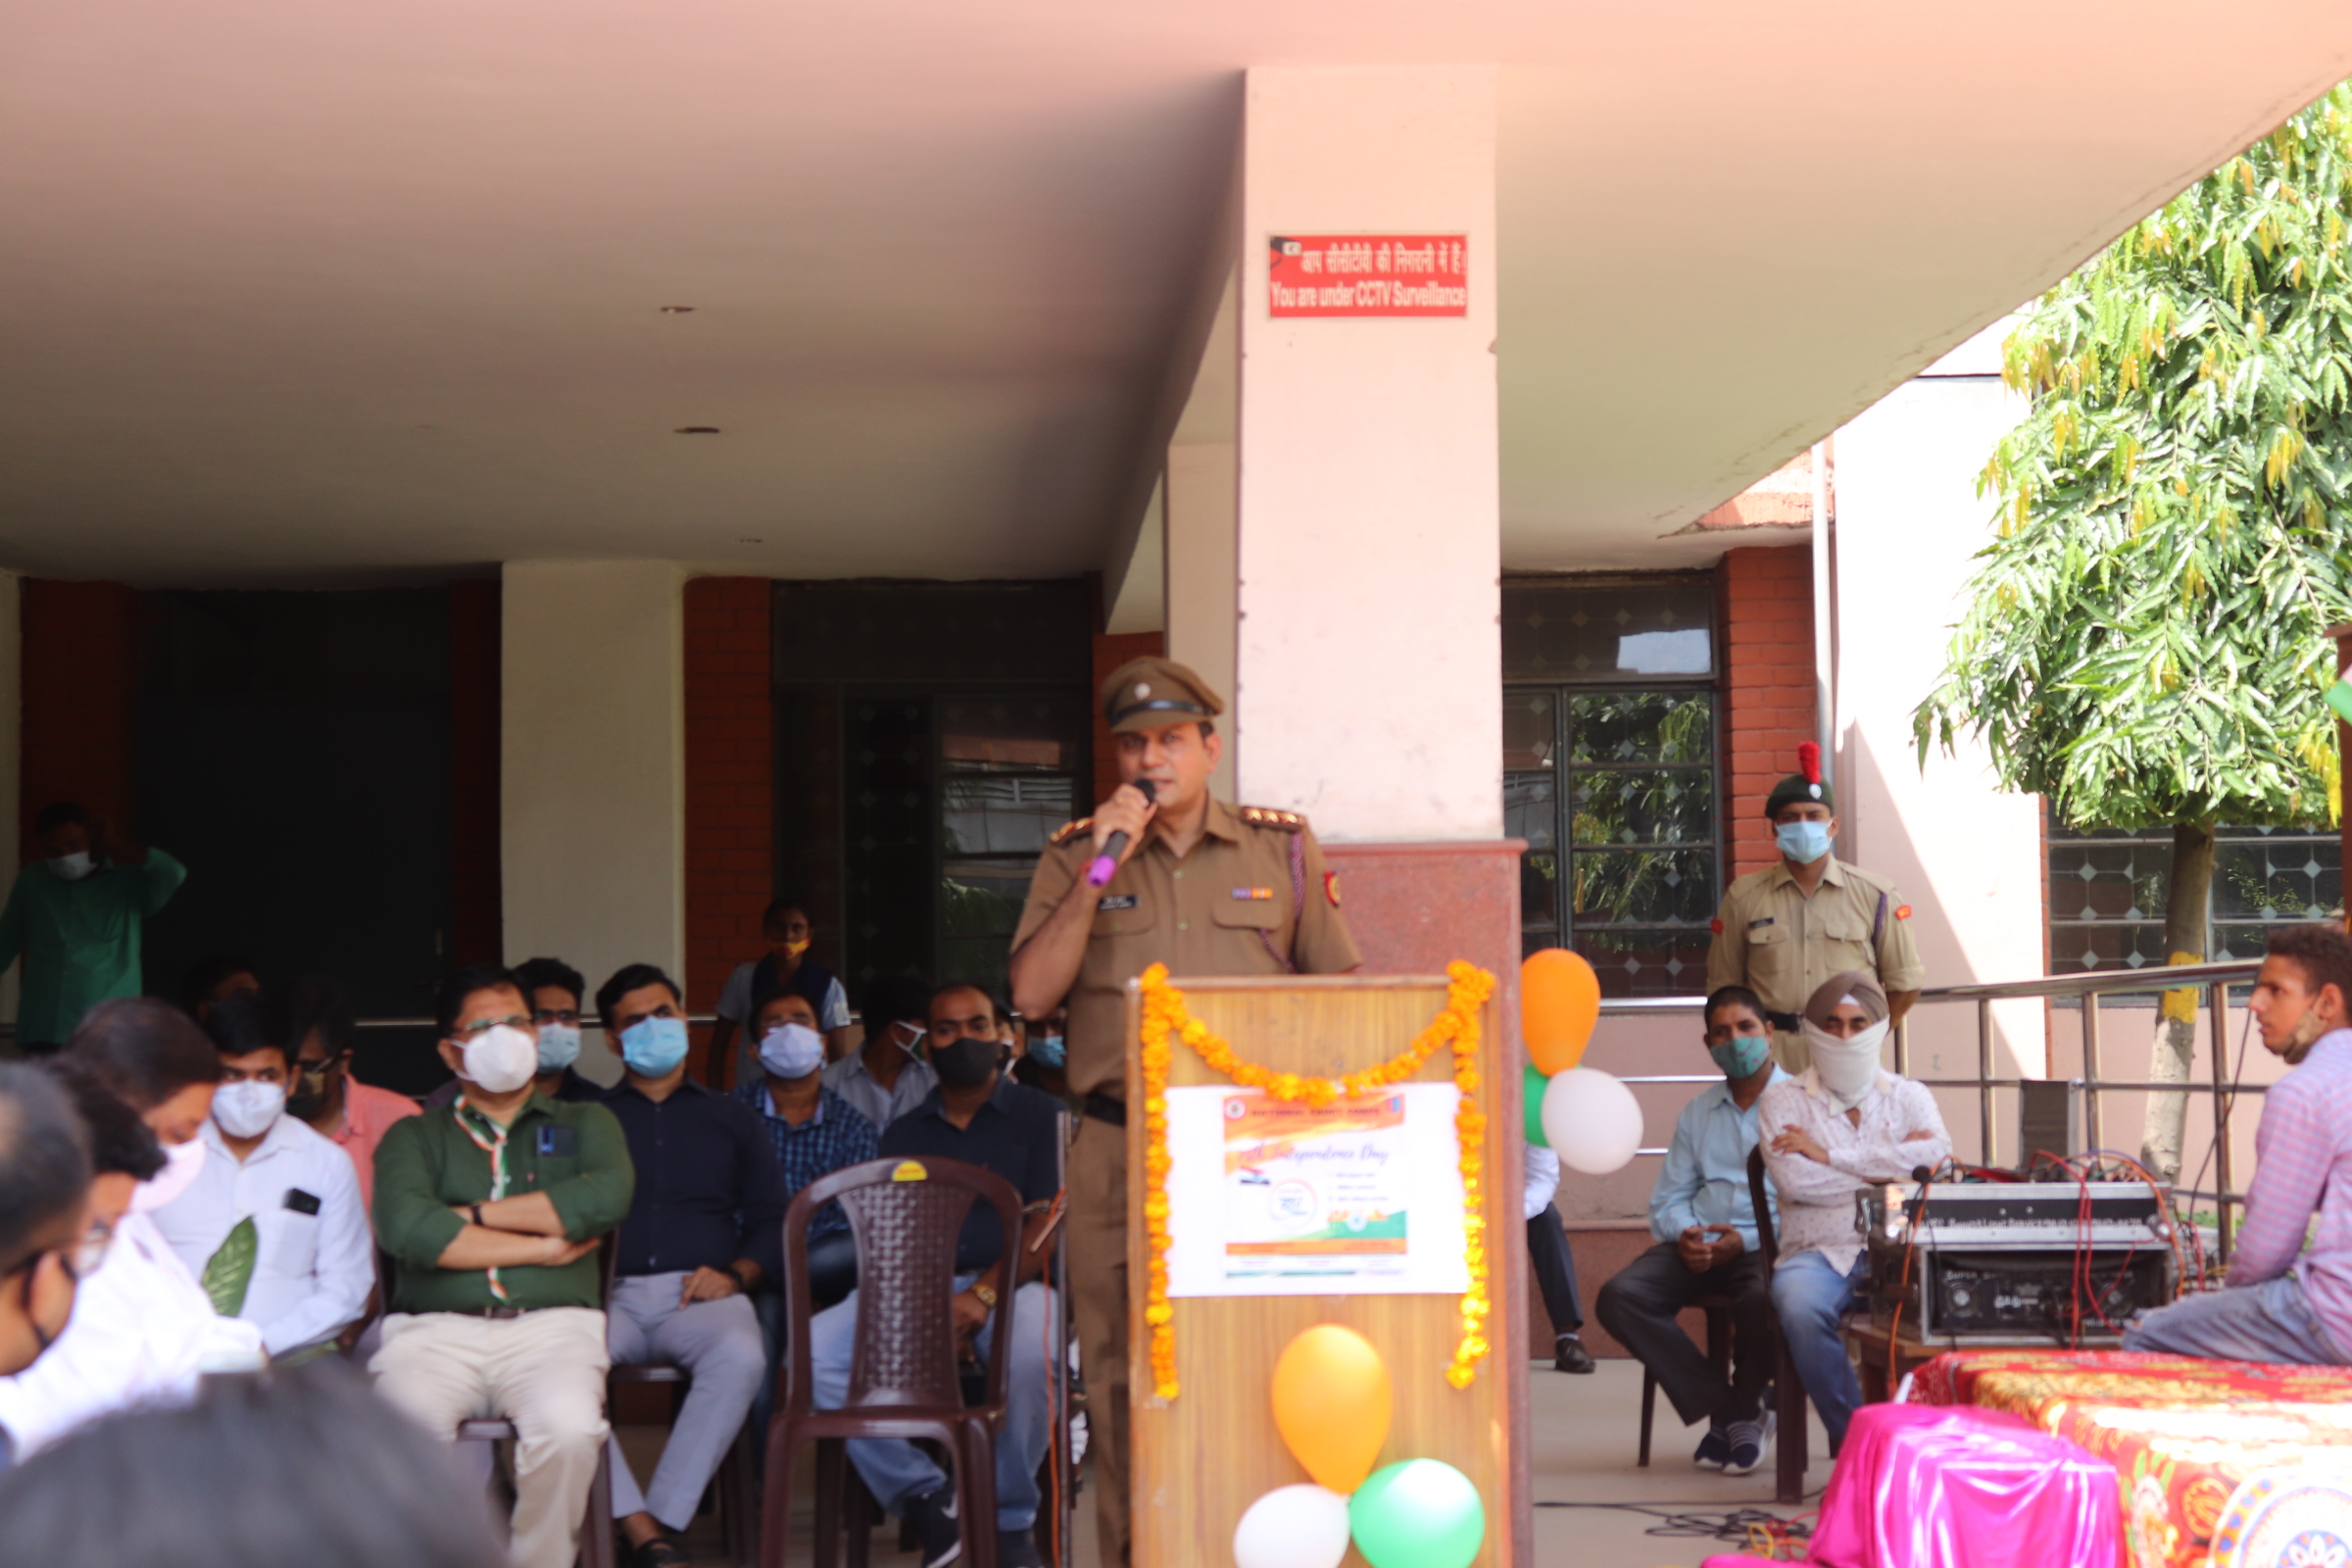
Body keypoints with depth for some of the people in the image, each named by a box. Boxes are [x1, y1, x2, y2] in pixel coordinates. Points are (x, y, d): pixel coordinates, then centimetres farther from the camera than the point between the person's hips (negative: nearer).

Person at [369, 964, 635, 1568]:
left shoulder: (584, 1124, 22)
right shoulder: (414, 1136, 19)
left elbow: (607, 1197, -2)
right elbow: (405, 1229, -3)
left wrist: (475, 1214, 0)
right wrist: (547, 1246, -1)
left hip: (551, 1323, 0)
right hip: (436, 1327, 0)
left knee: (569, 1428, -33)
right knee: (407, 1422, -34)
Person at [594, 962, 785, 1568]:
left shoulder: (729, 1119, 24)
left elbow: (771, 1223, 16)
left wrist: (735, 1274, -4)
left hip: (700, 1294, 1)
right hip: (610, 1294, 0)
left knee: (740, 1355, -37)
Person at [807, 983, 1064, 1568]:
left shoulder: (1038, 1116, 10)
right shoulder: (904, 1134, 21)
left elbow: (1047, 1224, -2)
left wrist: (983, 1296, -18)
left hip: (1010, 1283, -3)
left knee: (1032, 1349, -39)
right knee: (817, 1348, -25)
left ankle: (1011, 1521, -16)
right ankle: (926, 1498, -15)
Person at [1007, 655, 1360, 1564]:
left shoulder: (1283, 850, 10)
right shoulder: (1075, 857, 9)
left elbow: (1337, 988, 13)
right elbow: (1031, 995, -1)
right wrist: (1100, 871, -7)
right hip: (1119, 1157, 0)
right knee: (1123, 1378, 1)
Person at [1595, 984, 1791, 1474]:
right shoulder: (1697, 1112, 23)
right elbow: (1667, 1199, 19)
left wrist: (1747, 1240, -18)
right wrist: (1684, 1235, -5)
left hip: (1765, 1247, -5)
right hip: (1698, 1246, 5)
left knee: (1762, 1301, -39)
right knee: (1619, 1297, -22)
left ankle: (1744, 1407, -5)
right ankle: (1723, 1410, -11)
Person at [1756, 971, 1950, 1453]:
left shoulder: (1909, 1097, 18)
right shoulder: (1782, 1100, 13)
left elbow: (1936, 1156, -6)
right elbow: (1794, 1181, -6)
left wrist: (1829, 1155, -6)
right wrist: (1887, 1172, -1)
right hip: (1819, 1252, 0)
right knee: (1801, 1309, -36)